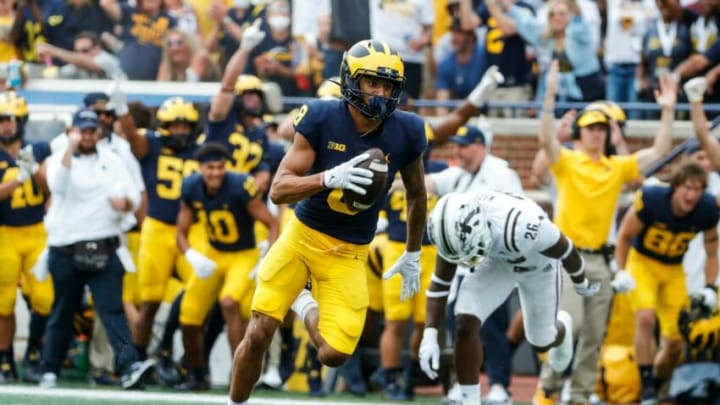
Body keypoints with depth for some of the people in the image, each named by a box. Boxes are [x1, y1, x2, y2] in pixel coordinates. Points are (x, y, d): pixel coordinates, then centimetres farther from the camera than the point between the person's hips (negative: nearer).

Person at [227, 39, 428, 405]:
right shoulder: (322, 119, -16)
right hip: (302, 236, -1)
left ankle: (306, 307, 27)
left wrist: (413, 255, 16)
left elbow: (416, 194, 10)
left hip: (348, 255, 1)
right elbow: (278, 190, -19)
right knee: (258, 335, -8)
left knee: (334, 354, -7)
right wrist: (329, 178, -37)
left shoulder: (405, 133, -10)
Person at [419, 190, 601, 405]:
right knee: (465, 323, -20)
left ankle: (562, 328, 54)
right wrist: (430, 335, -26)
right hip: (498, 261, 2)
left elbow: (565, 251, -25)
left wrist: (581, 283, -4)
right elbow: (440, 282, -17)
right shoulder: (457, 228, -33)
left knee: (542, 342, 16)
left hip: (538, 264, -2)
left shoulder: (520, 228, -47)